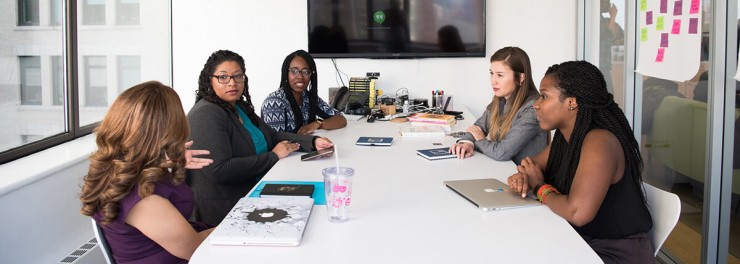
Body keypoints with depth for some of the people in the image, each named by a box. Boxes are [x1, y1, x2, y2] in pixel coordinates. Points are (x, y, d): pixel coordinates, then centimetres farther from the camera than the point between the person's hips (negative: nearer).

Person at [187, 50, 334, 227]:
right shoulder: (206, 114, -16)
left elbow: (273, 136, 17)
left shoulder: (240, 106, 13)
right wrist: (273, 156, -16)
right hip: (224, 210, -9)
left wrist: (313, 142, -1)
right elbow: (219, 170, -25)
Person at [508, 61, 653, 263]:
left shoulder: (599, 142, -25)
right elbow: (534, 165, 15)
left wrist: (540, 188, -17)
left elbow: (577, 212, -35)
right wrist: (523, 177, -9)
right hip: (580, 243, 7)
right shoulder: (565, 136, 1)